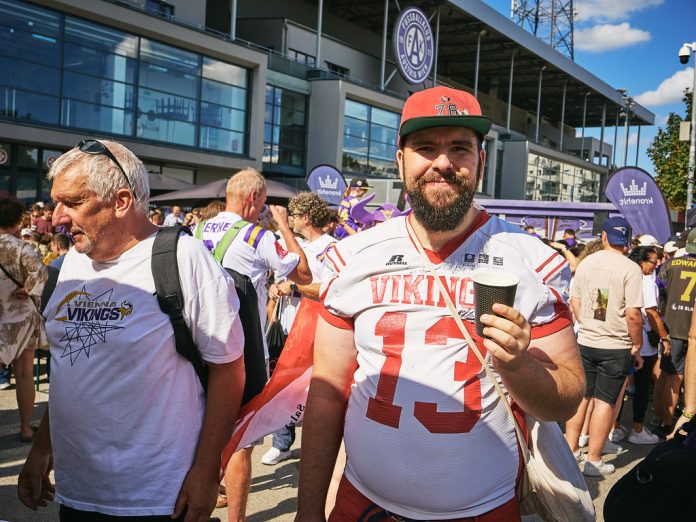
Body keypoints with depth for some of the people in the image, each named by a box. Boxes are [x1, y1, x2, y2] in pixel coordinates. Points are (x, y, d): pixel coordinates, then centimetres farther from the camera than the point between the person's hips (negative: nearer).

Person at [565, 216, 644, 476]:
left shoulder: (586, 263, 3)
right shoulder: (630, 269, -12)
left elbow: (574, 302, 9)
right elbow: (633, 314, -16)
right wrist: (637, 347, -4)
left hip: (585, 341, 4)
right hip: (616, 346, -4)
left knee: (581, 396, 15)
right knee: (605, 401, 4)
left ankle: (570, 449, 24)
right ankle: (594, 460, 12)